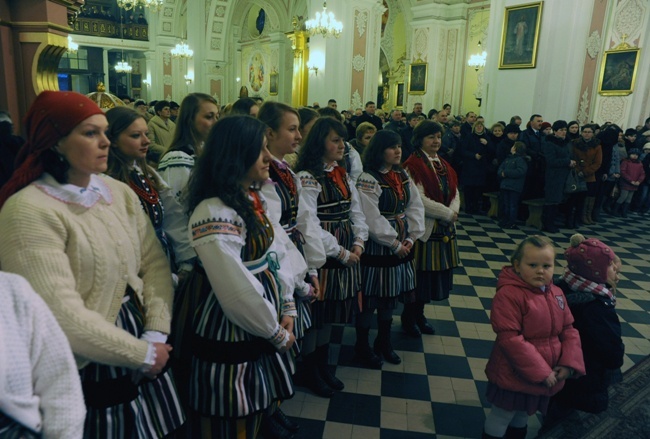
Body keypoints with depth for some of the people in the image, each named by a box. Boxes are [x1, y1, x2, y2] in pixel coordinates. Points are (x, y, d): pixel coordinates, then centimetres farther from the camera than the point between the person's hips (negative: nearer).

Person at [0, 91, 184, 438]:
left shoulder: (120, 192, 1)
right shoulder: (29, 211, -19)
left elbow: (155, 262, -1)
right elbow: (62, 315, -24)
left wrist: (156, 336, -12)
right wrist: (143, 354, -15)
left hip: (140, 341, 6)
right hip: (84, 370, -6)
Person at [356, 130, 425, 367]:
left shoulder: (403, 176, 9)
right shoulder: (367, 179, -16)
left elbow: (416, 207, 7)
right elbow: (372, 219, -21)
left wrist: (411, 237, -5)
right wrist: (394, 244, -15)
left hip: (401, 246, 7)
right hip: (376, 246, -7)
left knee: (391, 295, 18)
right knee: (371, 296, 5)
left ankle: (384, 341, 36)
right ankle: (362, 345, 25)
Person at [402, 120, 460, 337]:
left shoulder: (444, 165, 14)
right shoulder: (413, 165, -12)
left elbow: (455, 193, 10)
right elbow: (419, 199, -20)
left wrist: (452, 212, -10)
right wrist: (446, 213, -15)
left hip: (444, 228, 8)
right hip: (422, 228, -8)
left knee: (435, 273, 14)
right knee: (418, 273, 2)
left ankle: (419, 314, 31)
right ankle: (408, 318, 21)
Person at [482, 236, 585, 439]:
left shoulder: (556, 294, 0)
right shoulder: (508, 295, -26)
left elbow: (568, 330, 6)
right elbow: (510, 339, -27)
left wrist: (569, 363, -8)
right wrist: (540, 372, -22)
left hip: (547, 376, 7)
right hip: (513, 376, -7)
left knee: (522, 416, 29)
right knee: (501, 417, 14)